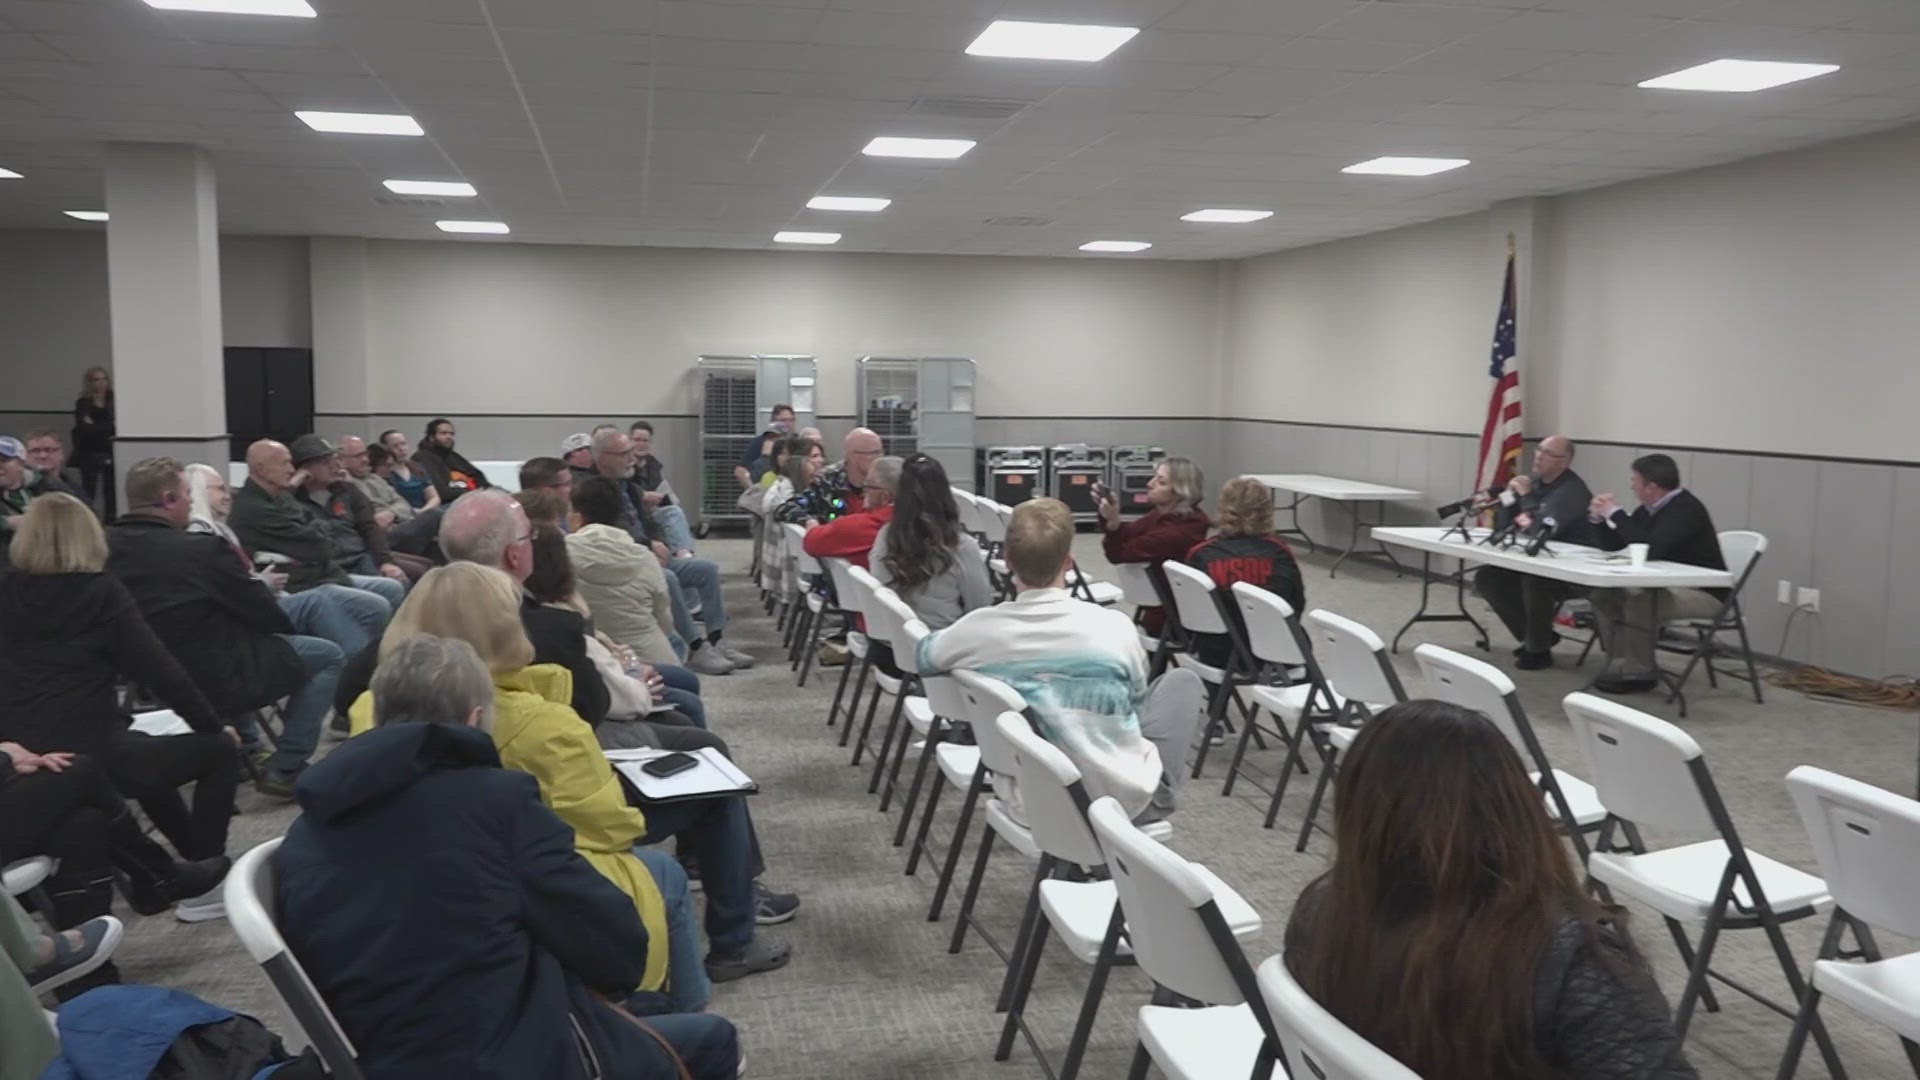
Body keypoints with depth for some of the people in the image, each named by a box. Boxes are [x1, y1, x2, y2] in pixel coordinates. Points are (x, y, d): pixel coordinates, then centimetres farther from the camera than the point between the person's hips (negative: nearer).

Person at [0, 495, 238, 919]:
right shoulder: (102, 592, -5)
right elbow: (159, 670, -8)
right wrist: (214, 724, 2)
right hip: (90, 757, -7)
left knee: (146, 753, 35)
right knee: (219, 751, 11)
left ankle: (199, 863, 42)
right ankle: (203, 886, 9)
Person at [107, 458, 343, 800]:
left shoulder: (105, 545, -3)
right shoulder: (200, 549, -21)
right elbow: (267, 616, -11)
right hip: (212, 679, -8)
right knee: (329, 656, 6)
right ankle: (284, 769, 3)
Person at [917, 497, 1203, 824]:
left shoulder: (978, 629, -14)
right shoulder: (1114, 627, -18)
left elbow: (922, 658, 9)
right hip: (1120, 798, -2)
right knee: (1182, 680, 19)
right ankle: (1159, 796, 29)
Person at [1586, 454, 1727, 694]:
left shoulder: (1685, 509, -20)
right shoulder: (1648, 509, 6)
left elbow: (1650, 550, -33)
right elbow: (1613, 545, 15)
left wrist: (1616, 514, -25)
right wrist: (1599, 517, -3)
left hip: (1703, 593, -9)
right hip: (1670, 586, 9)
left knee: (1639, 602, -31)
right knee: (1604, 595, -3)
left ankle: (1638, 673, -15)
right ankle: (1619, 664, 0)